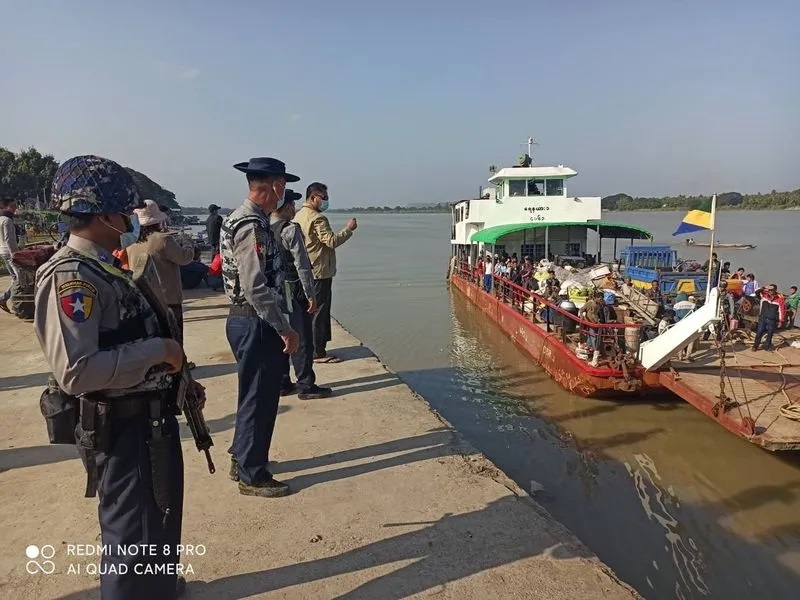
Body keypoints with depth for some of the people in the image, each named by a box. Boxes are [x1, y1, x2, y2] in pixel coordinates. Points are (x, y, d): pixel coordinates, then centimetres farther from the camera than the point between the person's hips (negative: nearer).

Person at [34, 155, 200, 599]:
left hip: (150, 416, 10)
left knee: (162, 518, 28)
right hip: (121, 427, -10)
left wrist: (176, 378, 15)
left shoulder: (104, 268, 10)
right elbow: (75, 372, -30)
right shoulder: (70, 277, -21)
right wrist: (159, 350, -24)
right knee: (135, 536, 6)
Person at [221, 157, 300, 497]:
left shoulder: (241, 219, 12)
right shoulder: (252, 226, -19)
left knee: (255, 395, 21)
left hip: (247, 320, 10)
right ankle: (252, 476, 18)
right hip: (256, 324, -10)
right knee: (259, 399, 3)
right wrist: (285, 329, -18)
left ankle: (242, 459, 37)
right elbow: (256, 289, -25)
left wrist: (279, 325, 17)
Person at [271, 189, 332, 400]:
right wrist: (310, 296, -12)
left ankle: (282, 383, 23)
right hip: (294, 290, -7)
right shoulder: (291, 230, -16)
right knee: (302, 339, 1)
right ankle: (306, 386, 9)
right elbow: (302, 265, -17)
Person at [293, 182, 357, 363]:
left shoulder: (298, 216, 12)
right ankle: (319, 353, 2)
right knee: (320, 312, -3)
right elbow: (332, 241, -23)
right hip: (320, 271, -10)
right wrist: (348, 229, -12)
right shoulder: (317, 218, -17)